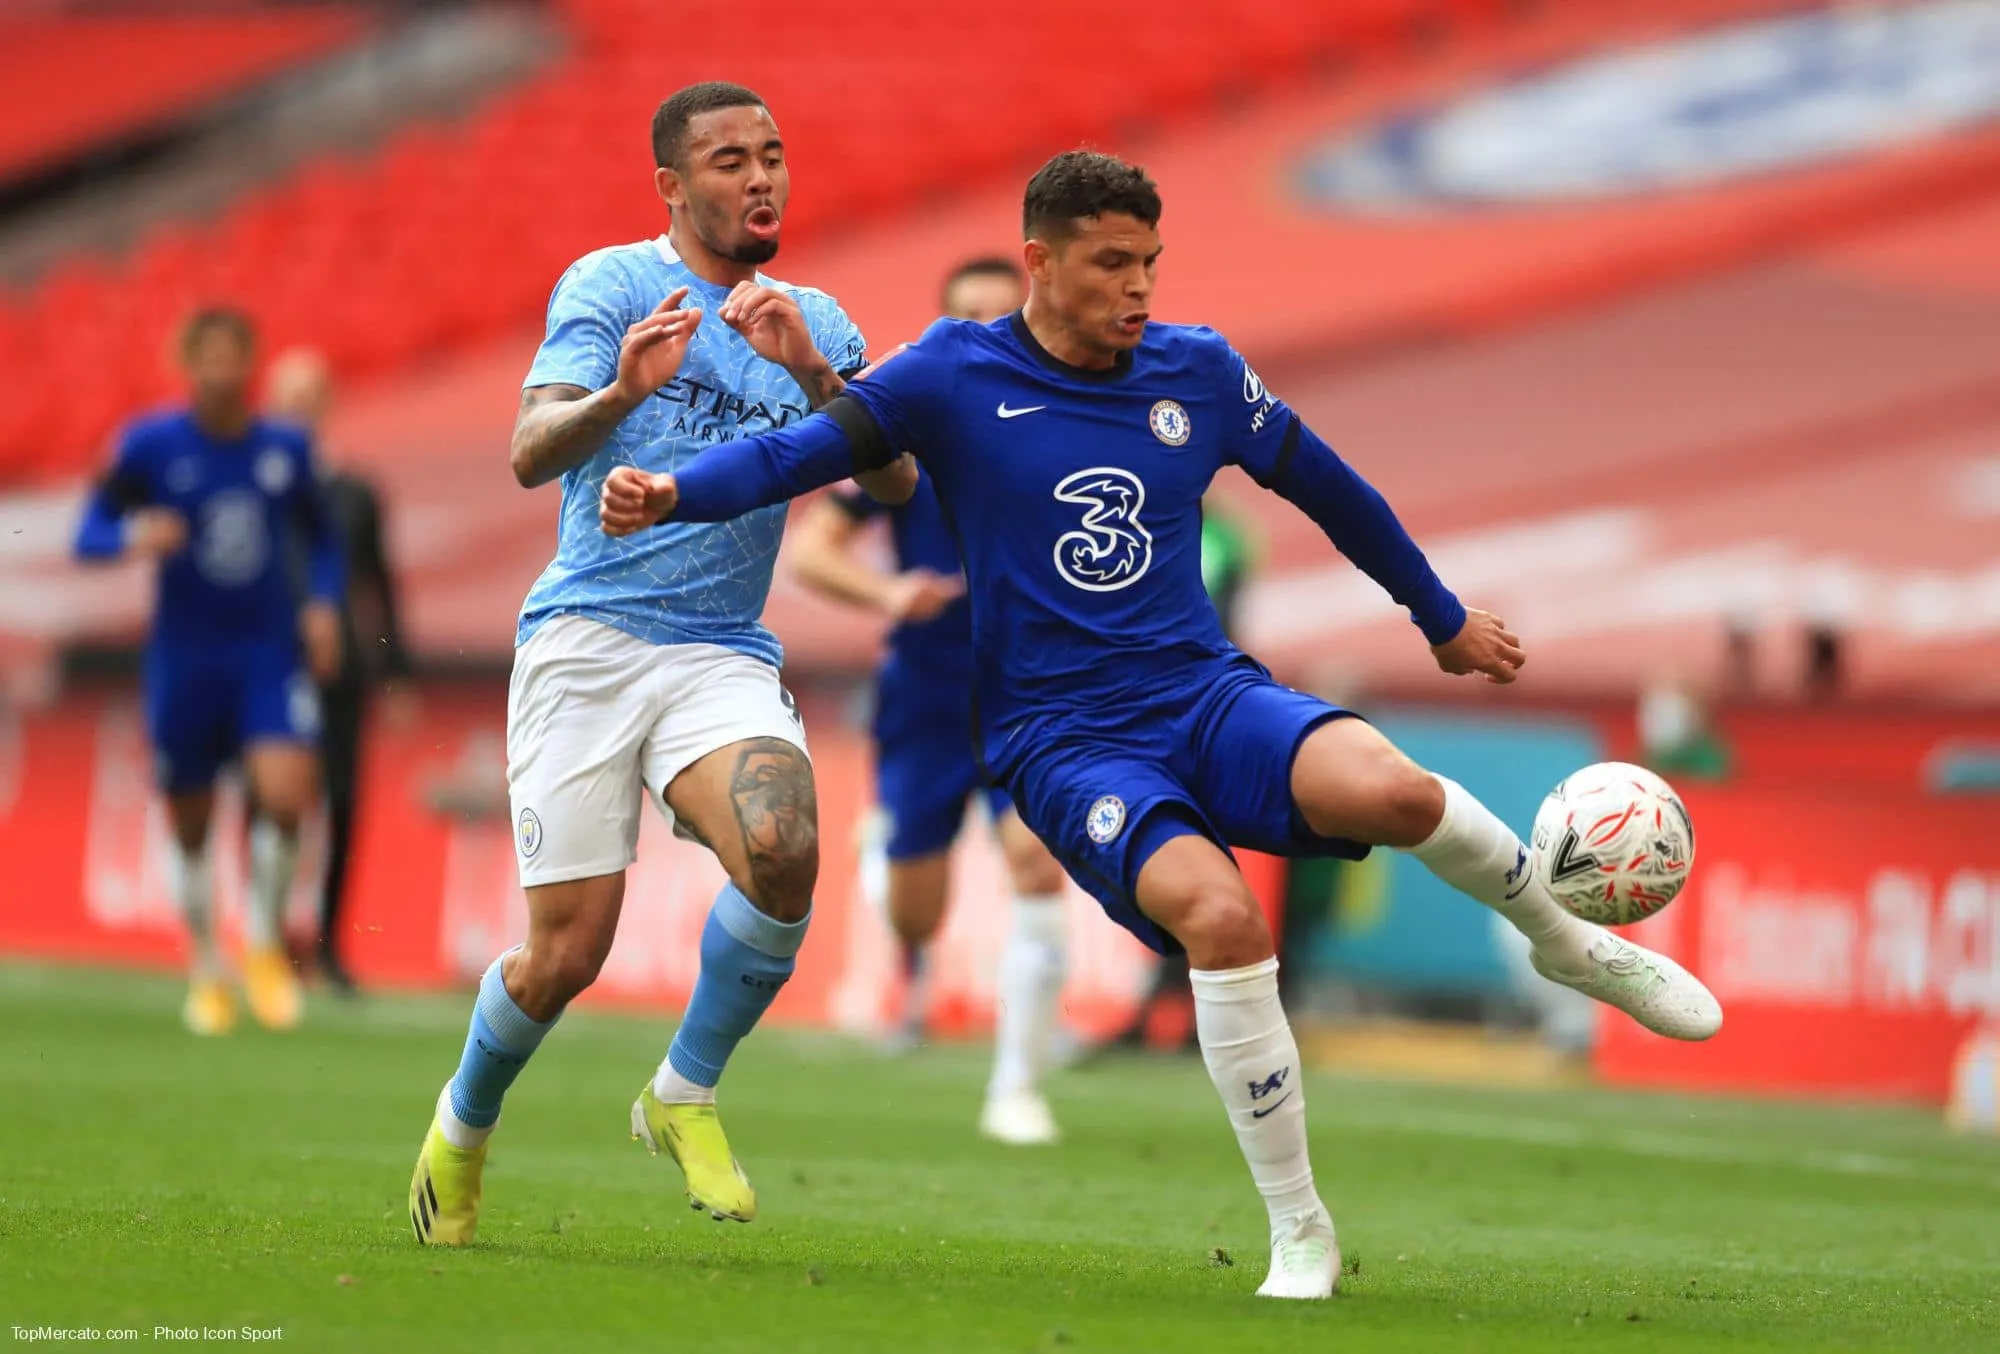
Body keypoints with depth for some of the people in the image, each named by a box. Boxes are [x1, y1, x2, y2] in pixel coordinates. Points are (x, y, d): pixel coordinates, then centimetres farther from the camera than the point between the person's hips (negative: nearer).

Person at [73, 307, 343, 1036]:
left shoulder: (286, 448, 2)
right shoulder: (151, 445, -5)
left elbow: (321, 538, 16)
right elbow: (89, 534, -2)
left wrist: (323, 603, -2)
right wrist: (134, 537, -24)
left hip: (270, 653, 1)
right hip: (185, 655, 0)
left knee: (287, 792, -20)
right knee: (191, 825, 7)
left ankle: (264, 941, 4)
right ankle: (206, 970, 28)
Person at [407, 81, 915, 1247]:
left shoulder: (818, 325, 12)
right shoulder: (612, 284, 0)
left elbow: (896, 480, -2)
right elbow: (533, 453, -12)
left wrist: (811, 375, -17)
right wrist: (622, 392, -32)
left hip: (726, 657, 3)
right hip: (587, 638, -3)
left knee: (783, 853, -27)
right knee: (568, 954, -7)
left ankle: (686, 1095, -4)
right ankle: (464, 1125, 24)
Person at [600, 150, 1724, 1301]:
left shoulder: (1198, 372, 7)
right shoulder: (957, 376, -2)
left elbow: (1326, 488, 21)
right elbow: (802, 451, -10)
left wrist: (1444, 619, 31)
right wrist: (672, 494, -30)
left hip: (1210, 694, 2)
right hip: (1067, 743, -2)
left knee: (1390, 787, -32)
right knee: (1220, 916, -32)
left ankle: (1569, 942, 0)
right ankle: (1300, 1238, -16)